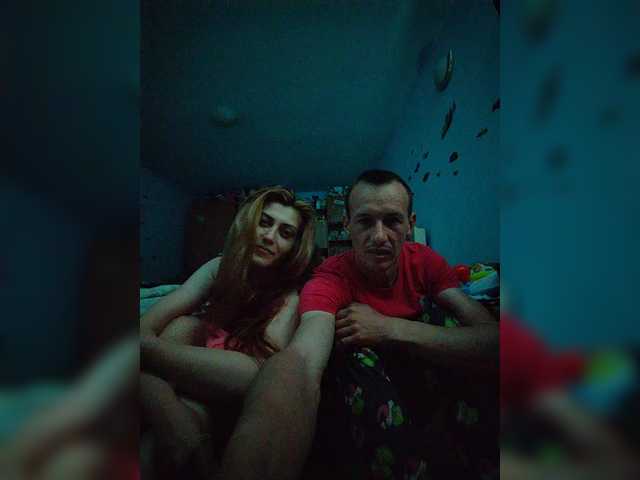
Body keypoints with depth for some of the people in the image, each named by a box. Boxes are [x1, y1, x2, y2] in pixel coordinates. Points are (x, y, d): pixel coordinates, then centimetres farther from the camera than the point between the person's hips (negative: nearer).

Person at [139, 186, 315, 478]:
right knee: (184, 325, -28)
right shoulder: (220, 268, -17)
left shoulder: (291, 295, -22)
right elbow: (146, 328, -27)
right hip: (201, 375, 2)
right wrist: (171, 416, -46)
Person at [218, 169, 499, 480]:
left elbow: (492, 340, -26)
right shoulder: (330, 278, -28)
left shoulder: (425, 261, -16)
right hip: (359, 371, -2)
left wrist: (390, 329, -36)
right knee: (359, 354, -35)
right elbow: (302, 360, -48)